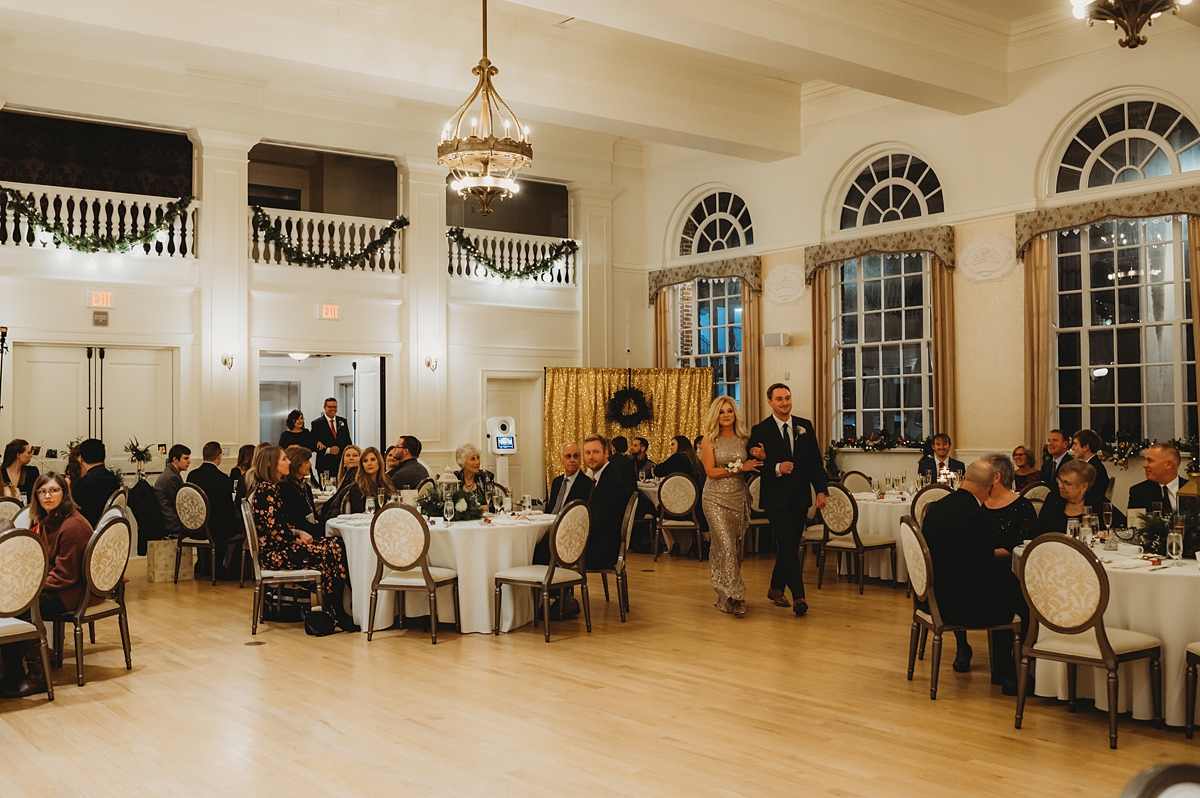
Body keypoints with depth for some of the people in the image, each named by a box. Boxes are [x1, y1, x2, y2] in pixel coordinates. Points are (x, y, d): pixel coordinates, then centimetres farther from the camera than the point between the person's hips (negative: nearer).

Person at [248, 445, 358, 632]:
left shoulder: (265, 487, 15)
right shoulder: (267, 490, -16)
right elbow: (274, 530, -20)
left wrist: (298, 533, 4)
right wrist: (297, 537, -4)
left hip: (275, 548, 10)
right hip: (275, 553, -10)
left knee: (335, 544, -1)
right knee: (333, 550, -13)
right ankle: (338, 614, -6)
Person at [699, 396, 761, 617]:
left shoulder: (744, 439, 7)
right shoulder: (710, 440, -2)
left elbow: (749, 469, 11)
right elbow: (710, 471, -9)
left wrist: (759, 458, -9)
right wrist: (737, 468, -14)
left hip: (739, 498, 4)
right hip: (716, 498, -4)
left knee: (735, 547, 6)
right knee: (725, 546, -12)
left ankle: (725, 595, 18)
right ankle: (734, 598, -10)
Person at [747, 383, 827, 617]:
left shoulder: (805, 426, 7)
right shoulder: (760, 430, -4)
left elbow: (815, 461, 7)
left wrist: (821, 490, -2)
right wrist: (776, 468, -21)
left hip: (800, 496, 4)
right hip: (776, 497, -4)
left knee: (790, 546, 12)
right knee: (788, 545, -12)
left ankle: (776, 588, 28)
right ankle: (798, 596, -7)